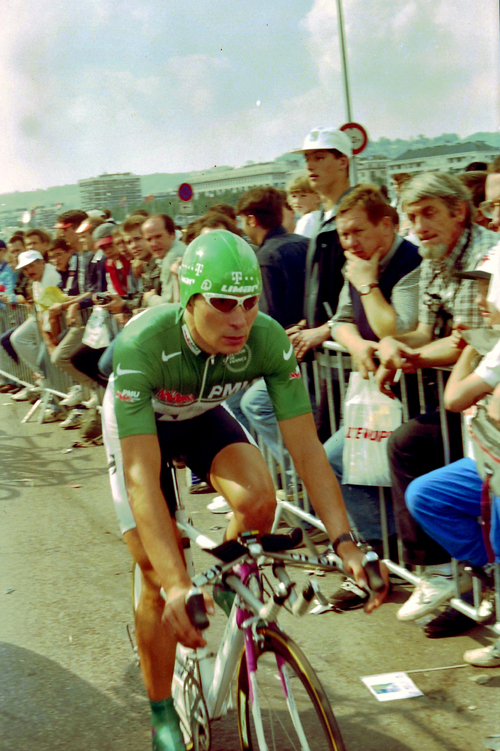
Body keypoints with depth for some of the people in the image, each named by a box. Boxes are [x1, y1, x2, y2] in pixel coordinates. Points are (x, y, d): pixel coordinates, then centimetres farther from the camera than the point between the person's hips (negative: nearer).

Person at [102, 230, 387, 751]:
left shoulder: (268, 339, -31)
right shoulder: (143, 344, -40)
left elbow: (306, 448, -27)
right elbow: (142, 476, -44)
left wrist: (344, 542, -38)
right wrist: (177, 586, -52)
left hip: (202, 415, 2)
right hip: (138, 422, -2)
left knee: (257, 501, -27)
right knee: (158, 575, -9)